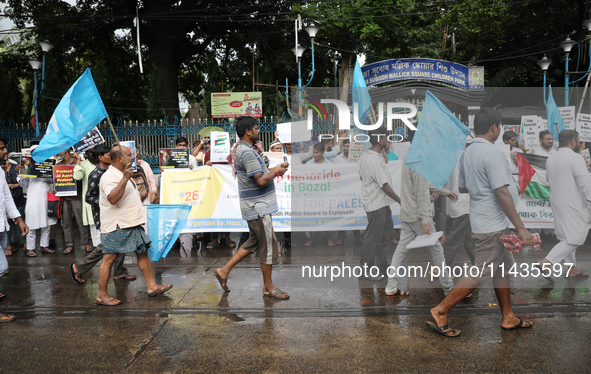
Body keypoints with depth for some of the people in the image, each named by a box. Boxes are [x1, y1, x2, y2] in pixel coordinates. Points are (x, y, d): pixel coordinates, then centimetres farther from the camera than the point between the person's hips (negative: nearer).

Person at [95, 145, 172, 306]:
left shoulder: (122, 174, 20)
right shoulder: (109, 176, -15)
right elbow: (112, 199, -31)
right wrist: (125, 179, -32)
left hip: (130, 223, 10)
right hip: (115, 226, -10)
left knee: (143, 251, 9)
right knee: (109, 258, -4)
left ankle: (152, 286, 14)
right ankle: (102, 295, 4)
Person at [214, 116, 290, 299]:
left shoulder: (245, 150, 14)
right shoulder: (248, 153, -20)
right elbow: (261, 180, -24)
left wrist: (275, 168, 10)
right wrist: (276, 173, -8)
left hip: (256, 206, 11)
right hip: (258, 207, -11)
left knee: (253, 242, 18)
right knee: (269, 246, -1)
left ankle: (224, 270, 22)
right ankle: (268, 287, 11)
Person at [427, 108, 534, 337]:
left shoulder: (467, 153, 9)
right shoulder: (492, 153, -19)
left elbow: (462, 187, 18)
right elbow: (502, 193, -24)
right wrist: (520, 228, -21)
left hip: (485, 222, 10)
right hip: (492, 225, -10)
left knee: (501, 267, 17)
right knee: (481, 273, -4)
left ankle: (508, 318, 27)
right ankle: (440, 313, 1)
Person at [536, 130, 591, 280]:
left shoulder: (550, 158, 7)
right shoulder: (575, 158, -16)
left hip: (557, 202, 9)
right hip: (573, 204, -8)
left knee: (566, 237, 16)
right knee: (575, 238, -4)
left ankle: (572, 269, 25)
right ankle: (546, 262, -13)